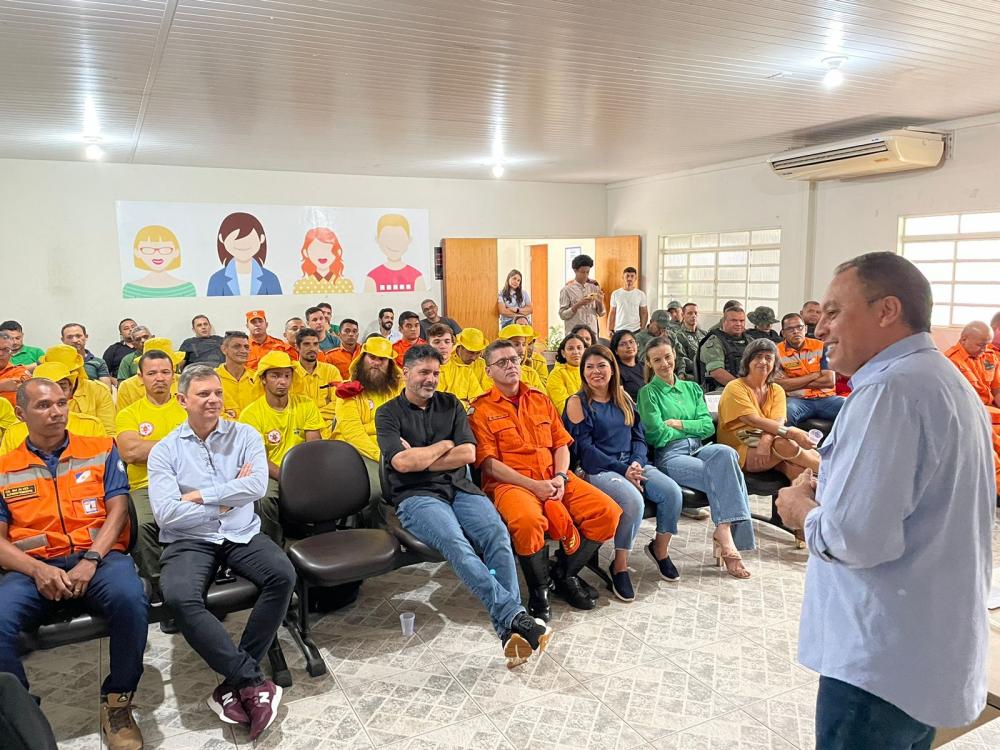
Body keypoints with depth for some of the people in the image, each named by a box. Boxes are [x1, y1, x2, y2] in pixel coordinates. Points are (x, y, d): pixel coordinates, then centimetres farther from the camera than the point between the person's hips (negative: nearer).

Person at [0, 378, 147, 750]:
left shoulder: (100, 450, 11)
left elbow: (117, 511, 4)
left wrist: (90, 560, -13)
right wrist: (37, 570, -13)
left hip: (98, 556, -1)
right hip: (32, 566, 1)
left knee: (131, 599, -34)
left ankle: (117, 700, -10)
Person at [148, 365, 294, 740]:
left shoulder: (245, 435, 7)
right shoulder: (164, 451, 3)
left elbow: (257, 486, -9)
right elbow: (166, 513, -10)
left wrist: (200, 495, -9)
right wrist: (229, 498, -3)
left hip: (243, 535, 2)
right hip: (189, 541, -1)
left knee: (283, 575, -27)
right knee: (179, 597, -32)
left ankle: (237, 682, -14)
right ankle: (254, 680, -21)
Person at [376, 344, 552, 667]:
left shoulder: (450, 405, 16)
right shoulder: (389, 413, 6)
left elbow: (468, 453, 3)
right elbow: (402, 462, -11)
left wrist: (419, 458, -2)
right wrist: (445, 445, 1)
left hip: (460, 489, 4)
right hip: (417, 496, -3)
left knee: (498, 534, -26)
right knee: (455, 542, -34)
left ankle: (510, 628, -29)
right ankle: (515, 615, -38)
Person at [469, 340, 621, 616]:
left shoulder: (540, 400, 18)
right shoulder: (481, 409, 3)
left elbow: (562, 443, 16)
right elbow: (488, 462, -6)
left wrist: (560, 476, -5)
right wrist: (533, 485, -14)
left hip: (554, 478, 5)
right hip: (510, 482, -5)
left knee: (608, 511, -13)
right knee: (529, 520, -38)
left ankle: (564, 573, 8)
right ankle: (538, 590, -8)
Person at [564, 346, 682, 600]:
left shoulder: (624, 398, 16)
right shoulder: (578, 403, -1)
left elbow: (639, 437, 13)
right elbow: (584, 448, -8)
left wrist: (636, 464, -8)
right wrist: (622, 470, -15)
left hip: (633, 464, 6)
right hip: (599, 470, -5)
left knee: (672, 492, -19)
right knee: (634, 501, -33)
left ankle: (660, 548, 7)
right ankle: (619, 567, -12)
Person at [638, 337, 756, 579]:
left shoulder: (692, 388, 22)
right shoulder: (648, 393, 6)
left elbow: (708, 426, 10)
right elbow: (657, 435, -6)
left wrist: (679, 424, -4)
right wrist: (692, 428, 5)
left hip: (698, 449, 4)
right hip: (669, 456, -4)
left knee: (724, 453, -31)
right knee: (723, 476, -29)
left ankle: (723, 534, -27)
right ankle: (727, 539, -25)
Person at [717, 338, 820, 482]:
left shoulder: (776, 390, 10)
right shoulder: (735, 388, -6)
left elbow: (778, 423, -7)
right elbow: (755, 421, -19)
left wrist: (766, 441, -29)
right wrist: (791, 433, -30)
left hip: (768, 445, 5)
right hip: (738, 452, -4)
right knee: (784, 443, -29)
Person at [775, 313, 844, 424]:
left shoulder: (821, 347, 8)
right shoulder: (777, 352, 1)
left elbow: (829, 381, -1)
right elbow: (781, 385, -10)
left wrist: (794, 383, -6)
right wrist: (815, 375, -3)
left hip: (826, 398, 3)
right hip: (797, 399, -3)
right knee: (785, 411, -37)